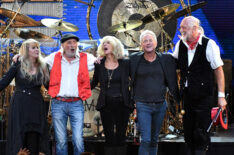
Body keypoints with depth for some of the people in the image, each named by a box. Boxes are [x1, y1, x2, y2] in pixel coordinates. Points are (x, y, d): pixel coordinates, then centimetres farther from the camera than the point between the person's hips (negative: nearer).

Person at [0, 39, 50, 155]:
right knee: (18, 137, -1)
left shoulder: (42, 67, 8)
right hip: (19, 105, -2)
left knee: (34, 139, 1)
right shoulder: (18, 65, 2)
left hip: (36, 106, 2)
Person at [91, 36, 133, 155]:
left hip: (122, 104, -1)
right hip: (106, 105, 1)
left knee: (121, 137, 5)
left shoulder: (125, 63, 2)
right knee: (109, 138, 4)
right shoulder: (99, 65, 6)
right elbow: (94, 82, 15)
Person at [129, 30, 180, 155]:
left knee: (154, 140, 13)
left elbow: (172, 82, 8)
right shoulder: (134, 59, 0)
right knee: (145, 140, -9)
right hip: (143, 105, -3)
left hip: (160, 105, 3)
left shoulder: (166, 59, 5)